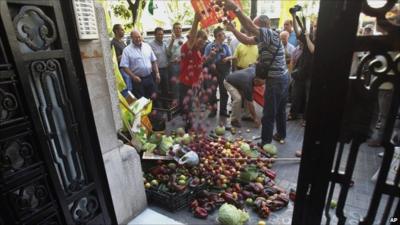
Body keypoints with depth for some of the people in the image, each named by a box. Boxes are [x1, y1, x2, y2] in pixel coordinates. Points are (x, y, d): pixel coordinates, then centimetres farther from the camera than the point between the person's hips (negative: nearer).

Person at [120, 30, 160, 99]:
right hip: (138, 79, -4)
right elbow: (124, 66, -10)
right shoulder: (127, 50, -6)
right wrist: (133, 77, -20)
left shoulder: (147, 46, 7)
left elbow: (154, 61, 11)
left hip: (149, 77, 4)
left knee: (153, 97, 12)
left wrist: (157, 73, 4)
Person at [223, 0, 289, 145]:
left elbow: (250, 27, -33)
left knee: (268, 114, -1)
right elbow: (246, 40, 12)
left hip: (275, 80, -10)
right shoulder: (263, 38, 10)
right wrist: (233, 29, 1)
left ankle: (266, 144, 10)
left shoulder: (270, 34, -18)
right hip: (282, 78, 10)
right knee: (280, 110, 21)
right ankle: (281, 135, 38)